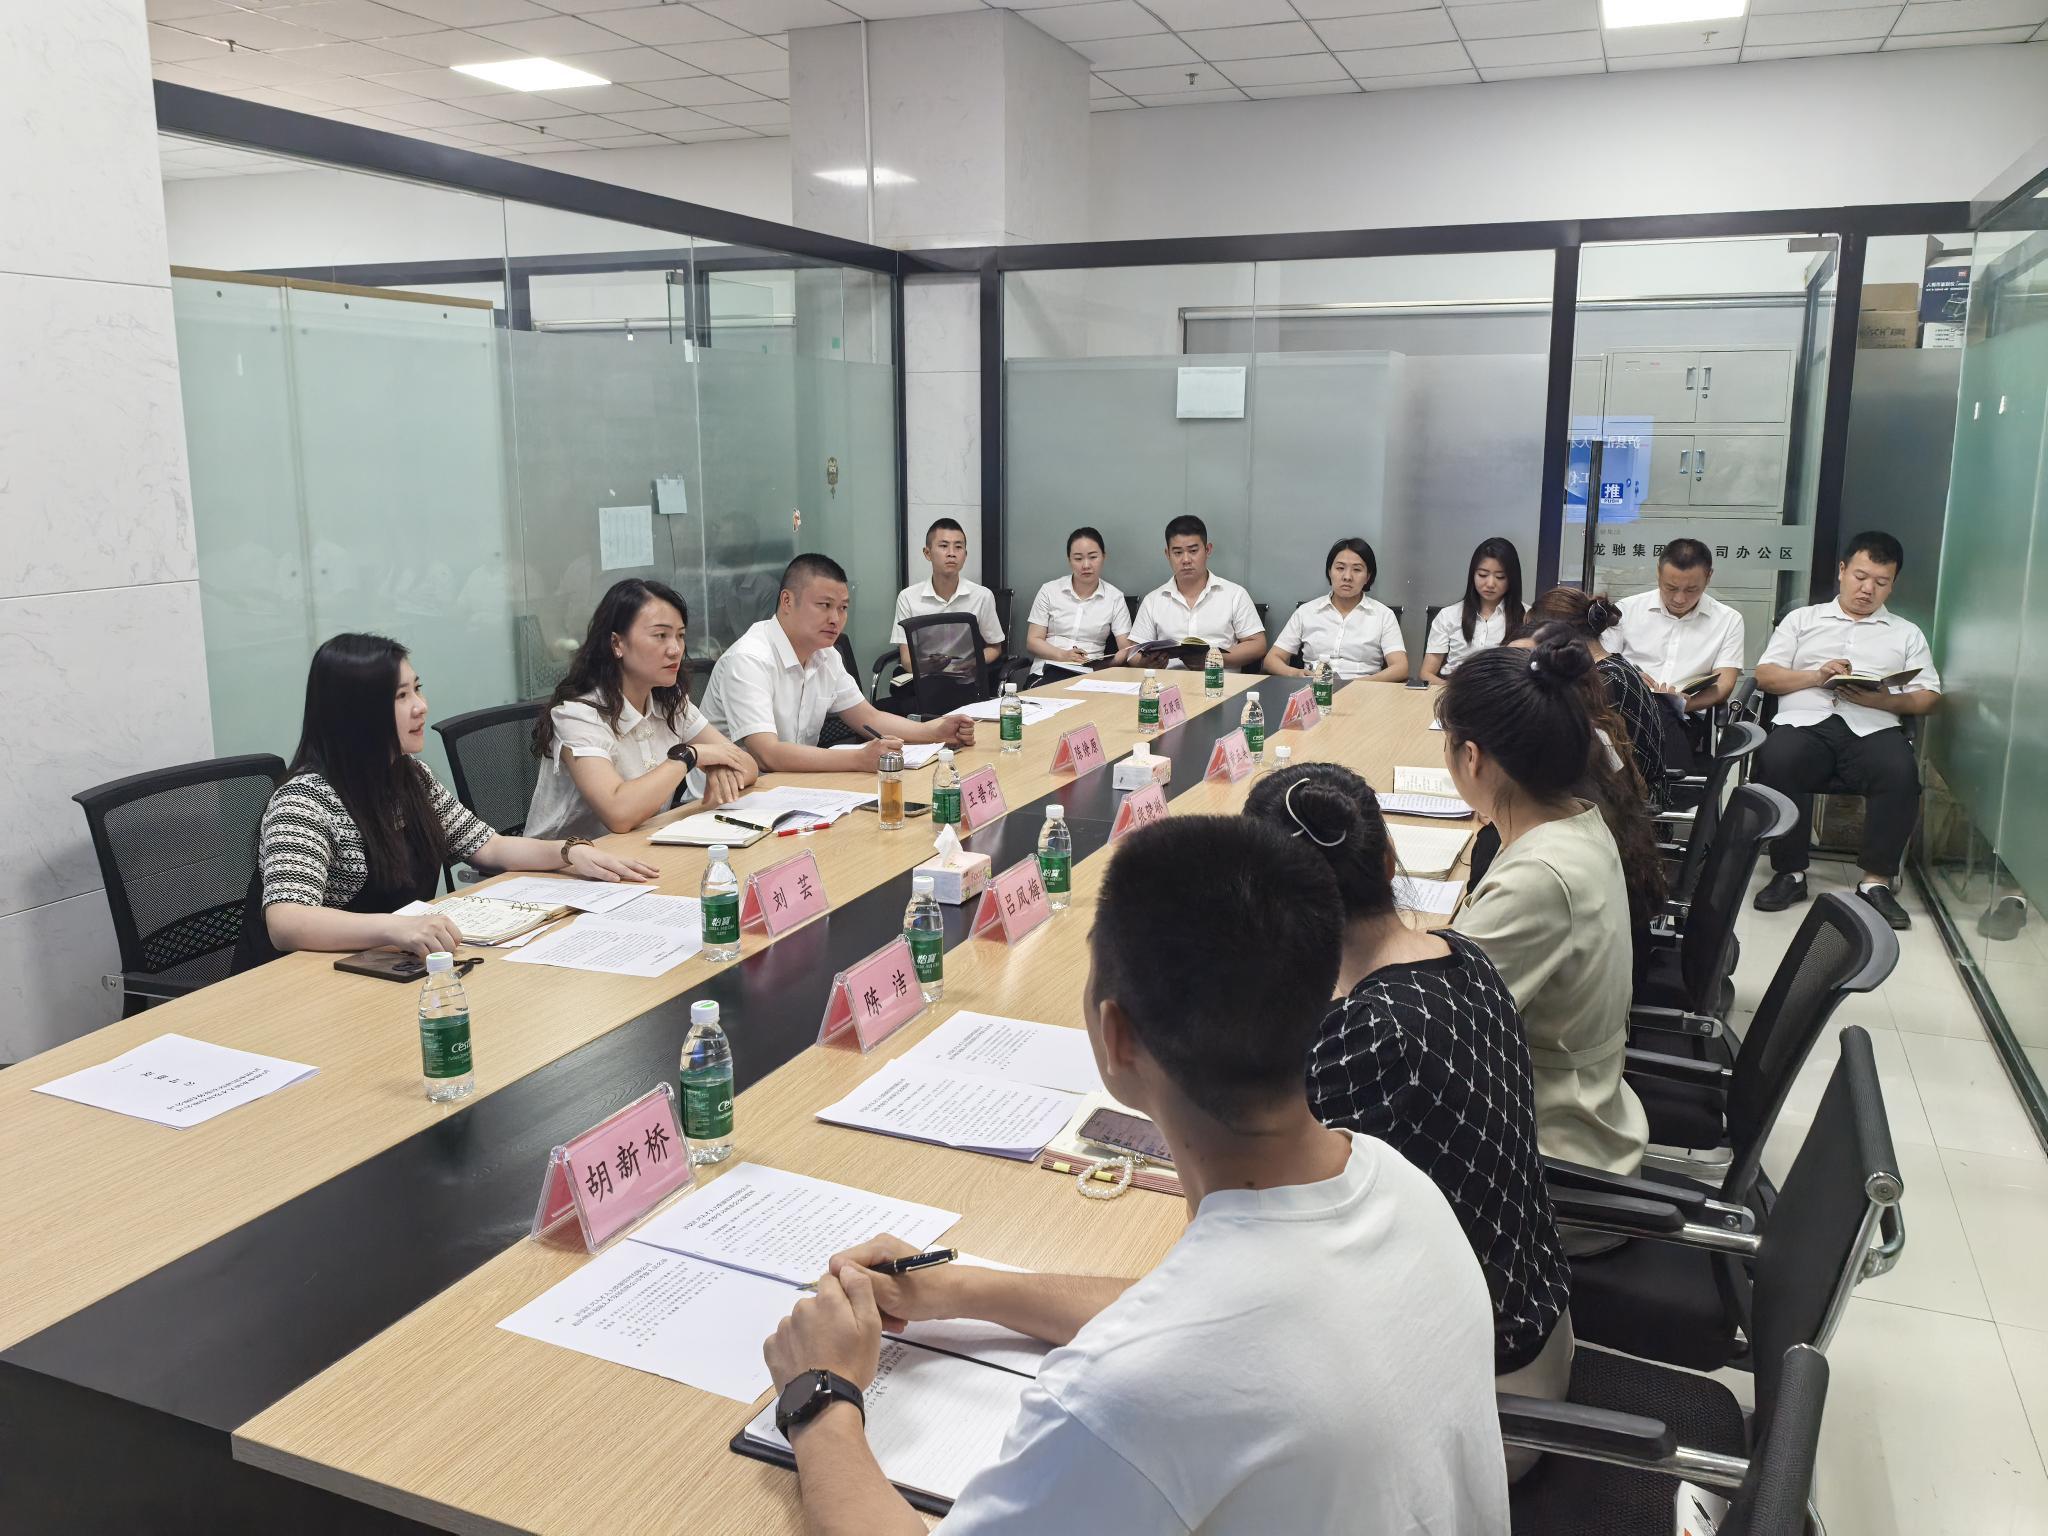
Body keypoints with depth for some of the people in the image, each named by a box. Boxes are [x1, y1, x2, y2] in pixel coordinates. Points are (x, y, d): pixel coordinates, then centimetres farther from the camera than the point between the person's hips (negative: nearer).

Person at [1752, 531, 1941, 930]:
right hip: (1805, 721, -1)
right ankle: (1790, 872, -23)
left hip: (1873, 728, 1)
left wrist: (1885, 700, -6)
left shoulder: (1907, 633, 26)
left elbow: (1928, 698, 15)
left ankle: (1876, 881, -22)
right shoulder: (1802, 619, 25)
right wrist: (1816, 676, -5)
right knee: (1778, 761, -35)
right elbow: (1765, 675, 13)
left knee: (1900, 773, -33)